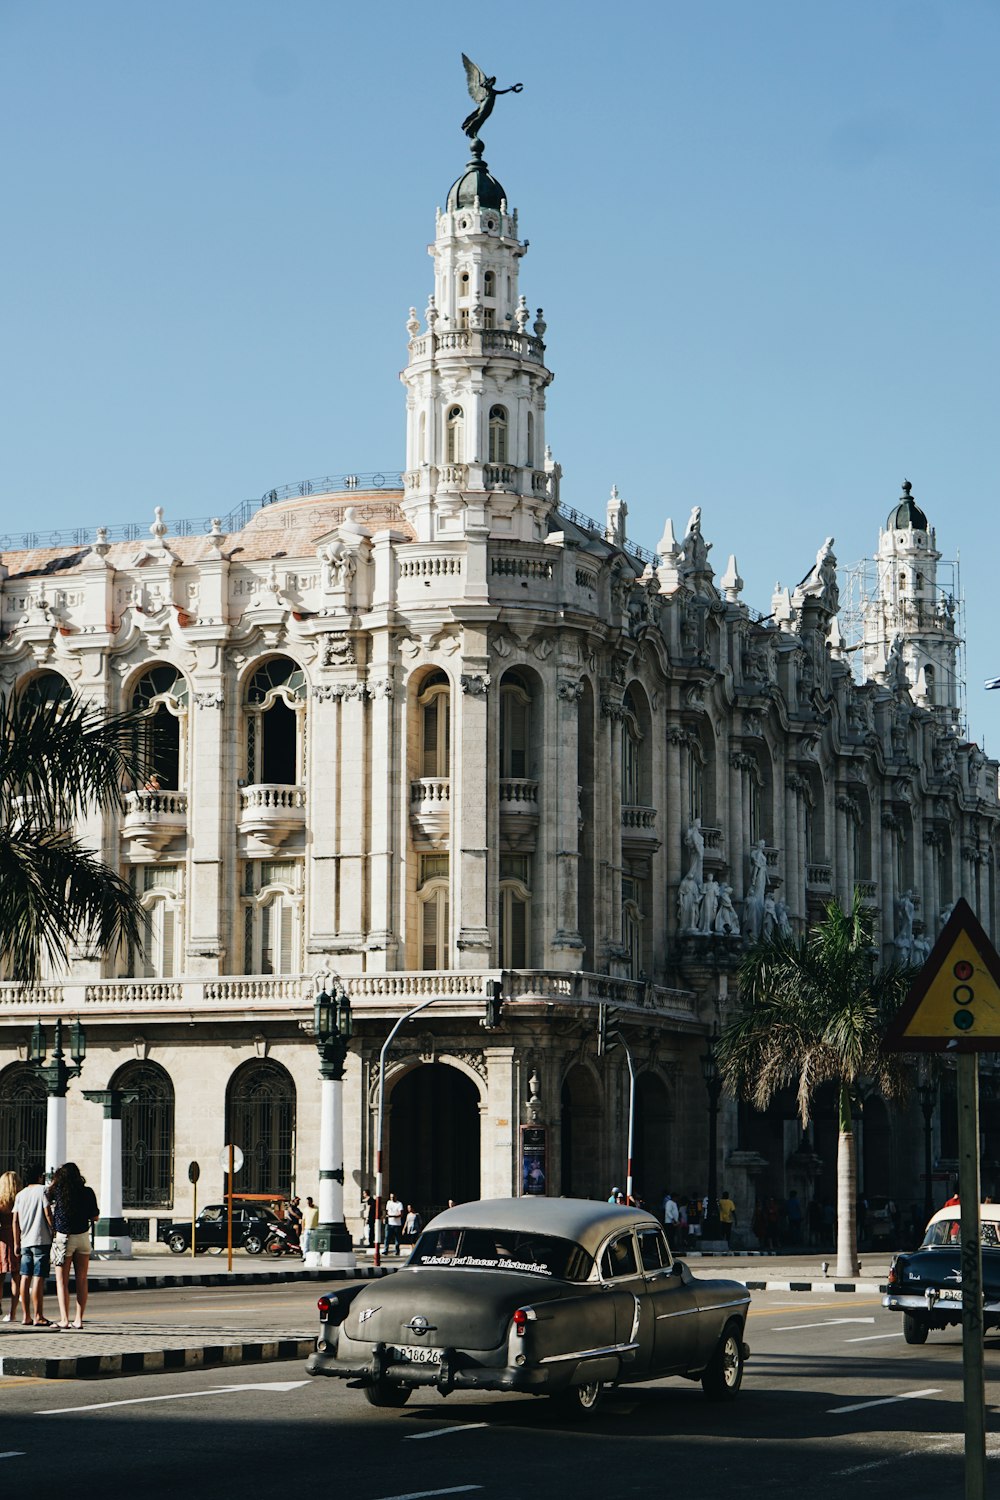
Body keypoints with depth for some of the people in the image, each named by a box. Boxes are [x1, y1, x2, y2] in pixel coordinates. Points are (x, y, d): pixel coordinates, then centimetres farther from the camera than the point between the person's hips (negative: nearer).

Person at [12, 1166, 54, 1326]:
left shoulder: (20, 1195, 13)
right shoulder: (42, 1190, -3)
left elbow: (15, 1220, 10)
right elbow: (48, 1214, -9)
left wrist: (16, 1243, 13)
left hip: (25, 1241, 6)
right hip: (41, 1240, -6)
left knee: (25, 1277, 9)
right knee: (38, 1278, -7)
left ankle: (25, 1315, 11)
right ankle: (38, 1316, -9)